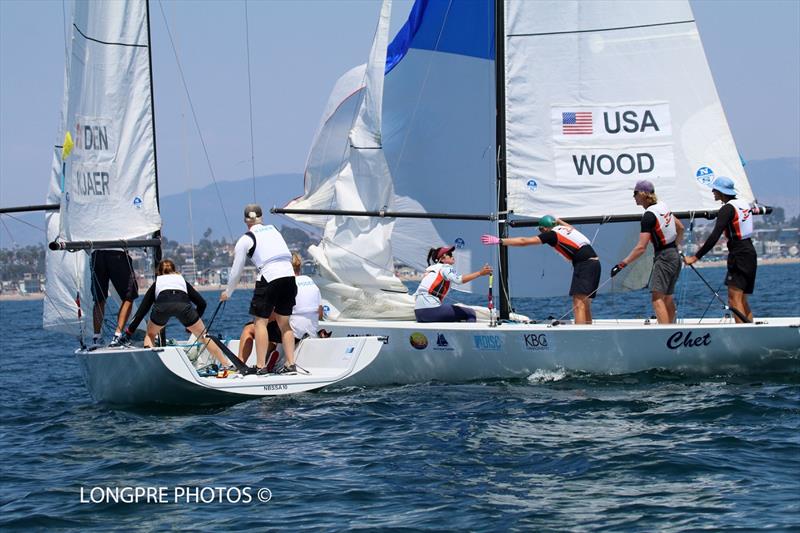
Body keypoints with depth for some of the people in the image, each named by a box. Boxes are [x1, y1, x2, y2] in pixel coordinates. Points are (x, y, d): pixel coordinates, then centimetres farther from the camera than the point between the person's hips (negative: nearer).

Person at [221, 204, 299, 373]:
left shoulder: (245, 240, 5)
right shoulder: (273, 229, 18)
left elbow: (236, 271, 12)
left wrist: (228, 292, 26)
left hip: (269, 277, -5)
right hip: (289, 275, 5)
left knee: (260, 321, 2)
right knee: (284, 323, 14)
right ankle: (291, 364, 8)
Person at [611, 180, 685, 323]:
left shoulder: (648, 216, -18)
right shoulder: (663, 206, 8)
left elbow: (641, 247, -23)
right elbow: (680, 228, 21)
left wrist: (622, 264, -22)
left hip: (663, 257, -9)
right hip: (674, 256, 9)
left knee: (657, 297, -17)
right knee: (667, 297, 17)